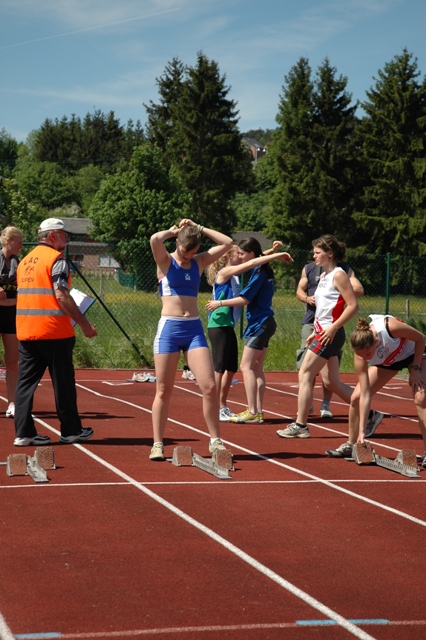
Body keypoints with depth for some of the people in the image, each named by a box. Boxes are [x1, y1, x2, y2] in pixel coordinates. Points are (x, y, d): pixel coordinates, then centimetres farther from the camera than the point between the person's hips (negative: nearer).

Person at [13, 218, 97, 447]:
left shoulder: (25, 261, 16)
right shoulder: (57, 259, -8)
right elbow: (61, 295, -16)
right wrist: (84, 324, -13)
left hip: (25, 330, 7)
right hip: (53, 330, -7)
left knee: (26, 380, 4)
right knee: (63, 382, 4)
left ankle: (23, 432, 0)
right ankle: (70, 430, 13)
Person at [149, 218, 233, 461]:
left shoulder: (199, 262, 11)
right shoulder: (166, 261, 0)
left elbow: (227, 242, 7)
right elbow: (155, 239, -21)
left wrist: (199, 228, 7)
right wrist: (174, 231, -1)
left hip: (194, 330, 3)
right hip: (169, 329, -3)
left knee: (210, 387, -6)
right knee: (164, 391, 2)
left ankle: (215, 440, 5)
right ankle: (158, 444, 10)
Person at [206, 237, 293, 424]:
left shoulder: (259, 272, -15)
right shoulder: (263, 270, 11)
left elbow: (244, 299, -16)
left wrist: (220, 303, -8)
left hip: (260, 324, -10)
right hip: (264, 323, 10)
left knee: (246, 366, -10)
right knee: (256, 368, 10)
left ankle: (252, 412, -14)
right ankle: (258, 412, 11)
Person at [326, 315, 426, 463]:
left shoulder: (390, 327, -42)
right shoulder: (360, 356, -30)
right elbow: (365, 396, -25)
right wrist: (362, 431, -27)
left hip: (414, 353, -3)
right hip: (386, 361, 3)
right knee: (356, 397, -6)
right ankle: (350, 445, 12)